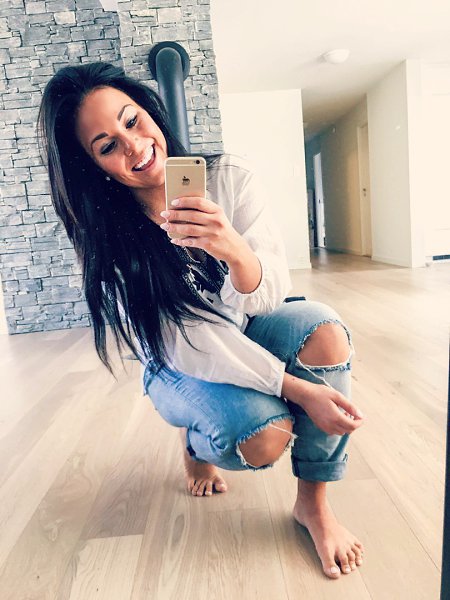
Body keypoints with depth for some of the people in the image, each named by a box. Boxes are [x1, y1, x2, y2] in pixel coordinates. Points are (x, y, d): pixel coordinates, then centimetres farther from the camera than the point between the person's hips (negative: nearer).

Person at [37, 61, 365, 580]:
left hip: (245, 332, 3)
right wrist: (297, 389, -28)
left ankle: (313, 501, -9)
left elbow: (267, 298, -20)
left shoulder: (229, 177, -15)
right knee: (266, 436, -28)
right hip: (181, 368, -2)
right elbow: (190, 342, -22)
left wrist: (235, 250, -43)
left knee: (323, 328, -28)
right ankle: (196, 441, 9)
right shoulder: (106, 233, -19)